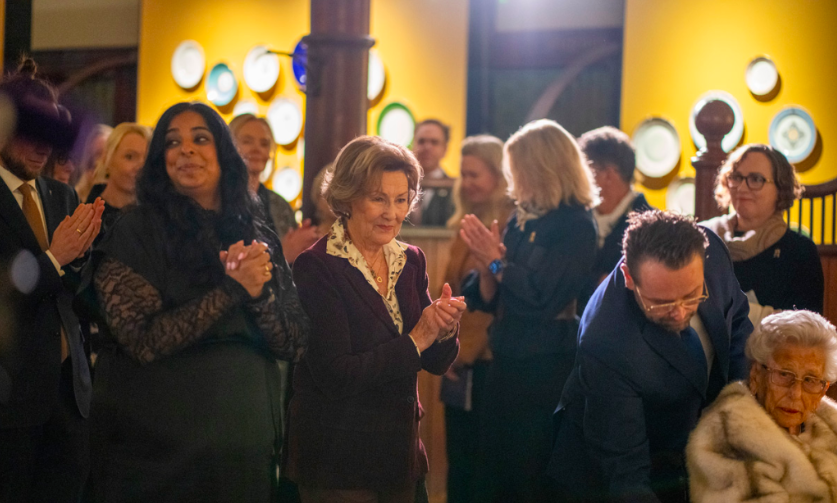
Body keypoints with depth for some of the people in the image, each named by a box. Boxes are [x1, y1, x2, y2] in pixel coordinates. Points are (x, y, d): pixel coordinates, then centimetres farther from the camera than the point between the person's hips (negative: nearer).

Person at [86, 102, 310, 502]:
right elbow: (143, 341, -18)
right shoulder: (137, 232, -6)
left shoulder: (258, 239, 8)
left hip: (248, 448, 4)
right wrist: (233, 290, -18)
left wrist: (259, 293, -16)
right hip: (159, 450, -4)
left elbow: (295, 344, 2)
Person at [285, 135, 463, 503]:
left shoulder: (410, 261, 5)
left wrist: (445, 330, -14)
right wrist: (415, 341, -17)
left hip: (402, 455, 6)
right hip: (337, 464, -6)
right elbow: (334, 376, -21)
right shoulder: (317, 267, -14)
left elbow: (436, 363, 7)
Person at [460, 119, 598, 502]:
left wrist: (495, 261, -12)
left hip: (545, 370, -7)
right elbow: (489, 300, 11)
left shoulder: (575, 226, -12)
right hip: (508, 363, 7)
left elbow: (541, 299, -21)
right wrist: (486, 265, -8)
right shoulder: (521, 221, 9)